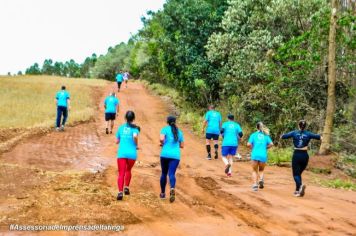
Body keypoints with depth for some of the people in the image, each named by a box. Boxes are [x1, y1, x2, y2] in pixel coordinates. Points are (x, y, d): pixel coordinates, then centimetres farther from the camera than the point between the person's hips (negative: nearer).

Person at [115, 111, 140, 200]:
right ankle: (126, 187, 22)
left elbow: (117, 141, 12)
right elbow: (135, 136, -22)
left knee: (121, 173, -3)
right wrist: (136, 145, -5)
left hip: (121, 153, 1)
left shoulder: (121, 127, 9)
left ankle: (120, 192, -20)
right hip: (132, 153, -1)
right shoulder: (135, 128, 0)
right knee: (128, 170, 25)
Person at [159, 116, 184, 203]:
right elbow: (182, 145, 17)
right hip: (175, 156, 1)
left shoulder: (165, 129, 2)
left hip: (165, 154, -1)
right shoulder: (179, 132, 14)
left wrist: (162, 143, 5)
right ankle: (172, 189, -37)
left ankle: (163, 193, 24)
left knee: (164, 173, 14)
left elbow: (161, 139, -15)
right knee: (171, 174, -9)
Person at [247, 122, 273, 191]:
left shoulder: (253, 135, 6)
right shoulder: (266, 135, 10)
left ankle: (255, 185, 0)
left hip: (255, 155, -1)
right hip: (263, 155, 1)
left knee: (254, 171, 13)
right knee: (261, 170, 21)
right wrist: (265, 148, 14)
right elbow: (271, 144, -2)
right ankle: (261, 179, -7)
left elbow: (248, 144, -5)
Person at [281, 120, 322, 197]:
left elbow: (282, 136, -2)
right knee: (299, 173, 19)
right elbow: (320, 137, -4)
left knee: (296, 174, -1)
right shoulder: (308, 134, 1)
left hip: (296, 155, -2)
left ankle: (300, 185, -30)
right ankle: (297, 190, 19)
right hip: (305, 156, 2)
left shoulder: (294, 133, -1)